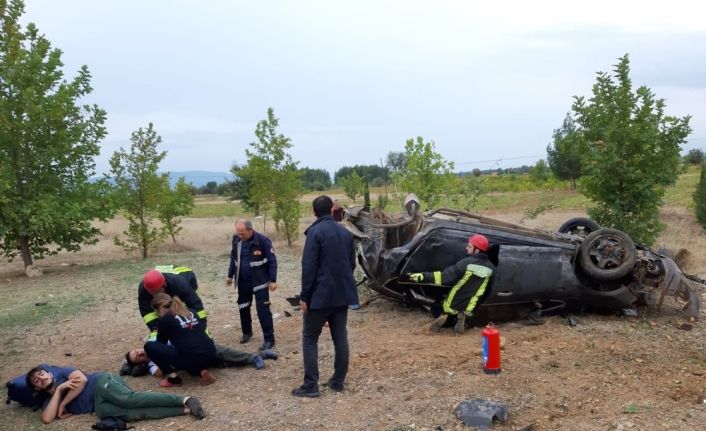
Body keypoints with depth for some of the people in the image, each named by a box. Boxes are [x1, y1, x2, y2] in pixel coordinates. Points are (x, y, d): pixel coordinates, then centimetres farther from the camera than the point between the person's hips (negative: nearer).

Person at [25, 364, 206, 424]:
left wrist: (64, 403, 3)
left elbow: (81, 379, 1)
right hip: (98, 406, 3)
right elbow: (47, 418, 4)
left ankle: (183, 400, -39)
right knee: (129, 413, -25)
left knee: (129, 399, -33)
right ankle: (185, 409, -39)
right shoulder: (49, 401, 25)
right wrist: (59, 390, 2)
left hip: (101, 383, -3)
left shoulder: (60, 372, 18)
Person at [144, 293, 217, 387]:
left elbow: (161, 343, 20)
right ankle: (201, 371, 13)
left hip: (190, 359, -6)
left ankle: (173, 377, 4)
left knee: (149, 346, 9)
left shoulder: (165, 320, 6)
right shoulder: (191, 312, 20)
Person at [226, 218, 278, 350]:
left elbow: (272, 261, -12)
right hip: (242, 281, 6)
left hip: (260, 282, -5)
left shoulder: (262, 240, -18)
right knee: (243, 308, 15)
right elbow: (233, 258, 13)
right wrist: (230, 275, 14)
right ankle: (246, 332, 36)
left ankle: (269, 339, 2)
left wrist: (273, 280, -14)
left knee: (263, 310, -6)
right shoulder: (236, 239, -2)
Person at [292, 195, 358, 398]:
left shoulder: (315, 232, -13)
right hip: (342, 294, 6)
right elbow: (352, 263, 14)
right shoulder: (345, 232, 9)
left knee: (310, 339, 4)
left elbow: (309, 266, -16)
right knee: (340, 338, 12)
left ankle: (310, 385, 4)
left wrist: (304, 296, -11)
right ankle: (338, 381, 19)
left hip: (320, 294, -6)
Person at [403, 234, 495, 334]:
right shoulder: (491, 268, -2)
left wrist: (421, 276, -21)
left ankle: (445, 316, -3)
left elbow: (445, 277, -21)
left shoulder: (467, 263, -17)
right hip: (468, 309, 2)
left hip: (453, 305, -2)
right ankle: (462, 317, -2)